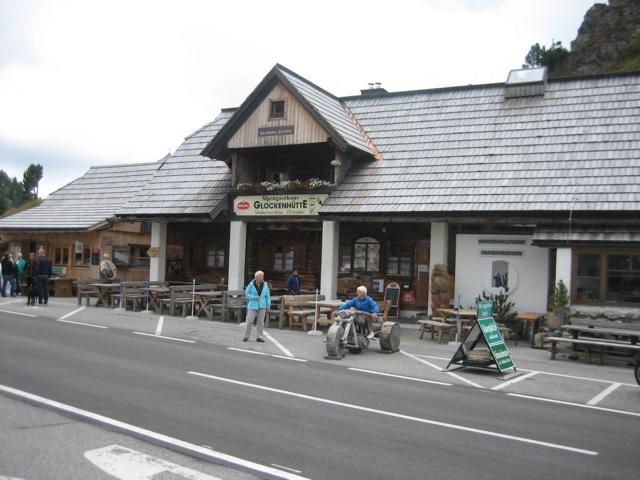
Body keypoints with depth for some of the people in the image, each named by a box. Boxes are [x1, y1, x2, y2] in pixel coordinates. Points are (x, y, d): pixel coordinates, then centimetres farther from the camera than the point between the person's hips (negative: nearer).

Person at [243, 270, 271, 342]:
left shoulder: (265, 285, 1)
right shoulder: (251, 285, -7)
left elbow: (267, 295, 5)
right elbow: (247, 294, -4)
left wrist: (268, 305, 0)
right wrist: (255, 297, -17)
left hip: (262, 306, 3)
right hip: (253, 306, -2)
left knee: (260, 322, 4)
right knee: (249, 321, -2)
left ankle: (259, 337, 11)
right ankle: (246, 336, 9)